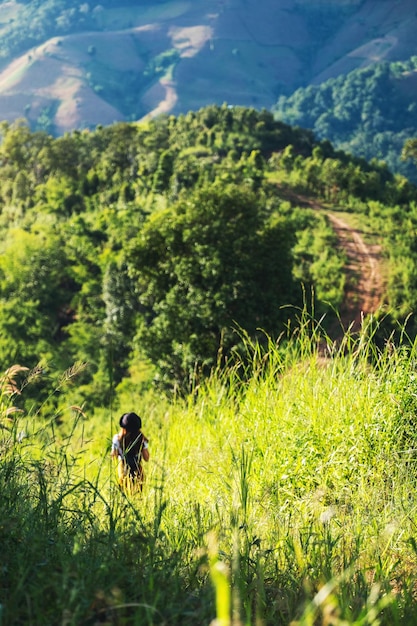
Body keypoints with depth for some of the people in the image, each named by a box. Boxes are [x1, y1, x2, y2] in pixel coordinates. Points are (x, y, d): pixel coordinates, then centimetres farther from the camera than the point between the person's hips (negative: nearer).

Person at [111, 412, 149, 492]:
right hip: (137, 472, 0)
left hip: (123, 470, 0)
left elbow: (114, 456, -1)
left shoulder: (118, 438, -10)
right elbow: (146, 458, -4)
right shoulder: (141, 439, -9)